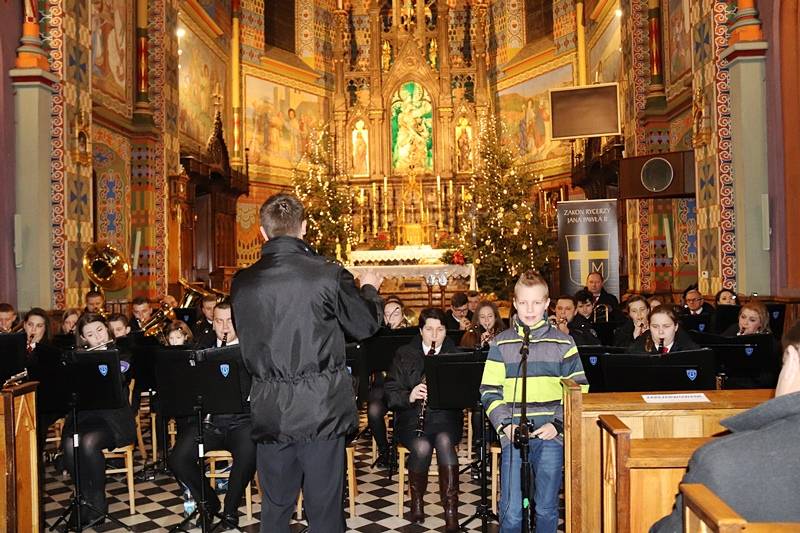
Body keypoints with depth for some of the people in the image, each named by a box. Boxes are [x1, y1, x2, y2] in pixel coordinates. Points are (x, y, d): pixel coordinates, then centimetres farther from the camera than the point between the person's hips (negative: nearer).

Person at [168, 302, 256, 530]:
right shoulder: (202, 352, 16)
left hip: (241, 420, -3)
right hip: (208, 421, 3)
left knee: (248, 455, -32)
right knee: (177, 459, -19)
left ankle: (230, 510, -6)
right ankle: (209, 502, 9)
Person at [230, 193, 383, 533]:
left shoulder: (242, 283, -2)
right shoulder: (329, 275, -12)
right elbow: (365, 326, 1)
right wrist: (369, 288, 21)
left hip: (270, 412, 3)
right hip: (322, 408, -3)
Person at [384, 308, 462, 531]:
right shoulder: (404, 354, 8)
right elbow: (391, 393, 2)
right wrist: (409, 396, -18)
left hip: (445, 415, 0)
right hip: (412, 417, 0)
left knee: (444, 441, -32)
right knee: (422, 447, -30)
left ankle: (451, 511, -25)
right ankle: (417, 502, -4)